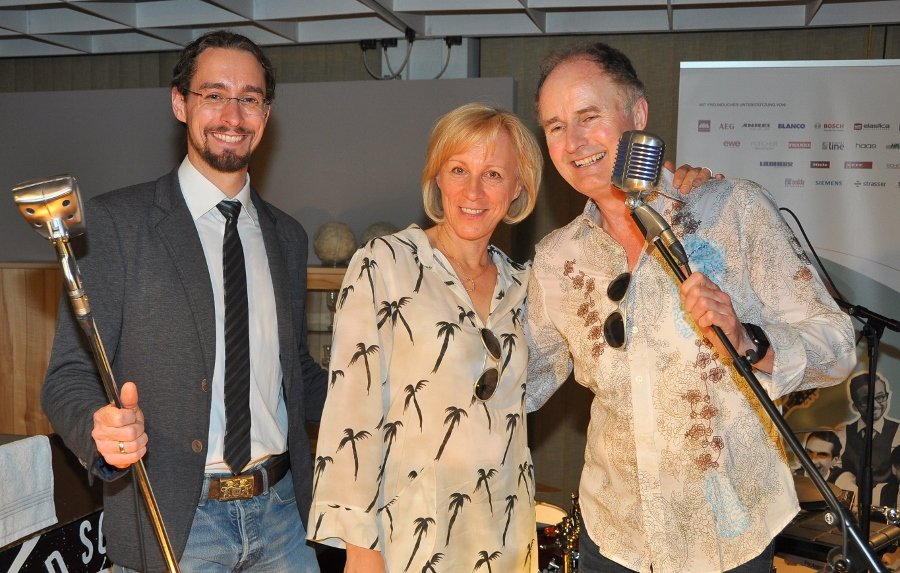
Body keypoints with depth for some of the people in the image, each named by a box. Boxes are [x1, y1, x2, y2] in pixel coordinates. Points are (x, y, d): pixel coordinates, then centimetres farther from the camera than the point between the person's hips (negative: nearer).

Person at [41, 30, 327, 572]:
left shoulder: (287, 236, 8)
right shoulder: (115, 221, -8)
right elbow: (70, 376, -8)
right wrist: (105, 431, -28)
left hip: (282, 509, 5)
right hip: (172, 519, -4)